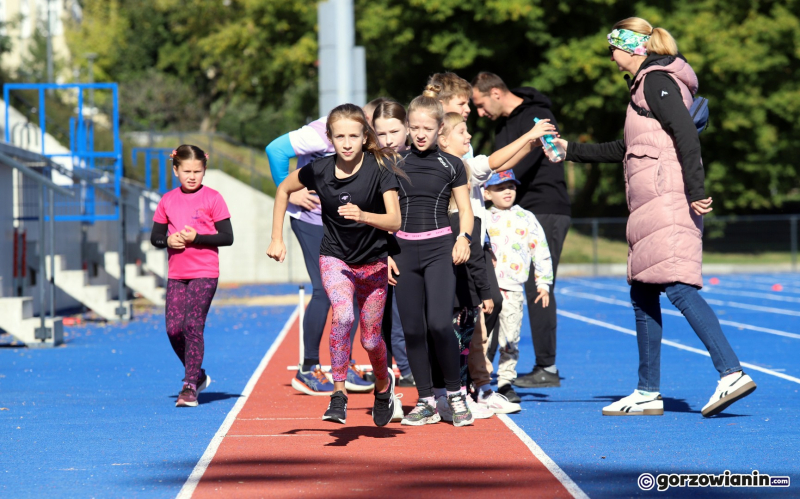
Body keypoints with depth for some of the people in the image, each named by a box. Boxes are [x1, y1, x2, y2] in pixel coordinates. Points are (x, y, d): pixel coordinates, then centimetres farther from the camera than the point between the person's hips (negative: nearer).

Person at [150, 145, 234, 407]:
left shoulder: (212, 198, -3)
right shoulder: (167, 201, 9)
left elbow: (227, 237, -6)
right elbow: (155, 236, 13)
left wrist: (196, 237, -16)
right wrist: (168, 240, -9)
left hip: (205, 274, -4)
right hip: (176, 275, 4)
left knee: (193, 325, -12)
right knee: (173, 328, -2)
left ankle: (190, 386, -7)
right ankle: (197, 375, 20)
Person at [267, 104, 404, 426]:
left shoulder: (379, 168, -18)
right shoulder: (319, 170, -13)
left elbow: (395, 221, -24)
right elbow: (283, 190, 6)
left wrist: (363, 216, -42)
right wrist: (277, 239, 4)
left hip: (373, 263, 0)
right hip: (335, 258, 0)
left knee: (370, 339, 9)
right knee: (343, 317, -28)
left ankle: (383, 384, 42)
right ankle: (338, 394, -18)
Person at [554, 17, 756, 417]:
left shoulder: (657, 81, -6)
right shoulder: (647, 84, 24)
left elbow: (687, 135, -18)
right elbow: (627, 150, 34)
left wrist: (696, 192, -24)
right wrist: (571, 151, 38)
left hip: (666, 200, -10)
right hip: (651, 207, 10)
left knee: (679, 288, -18)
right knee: (642, 294, 9)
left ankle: (731, 373, -25)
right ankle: (648, 393, 12)